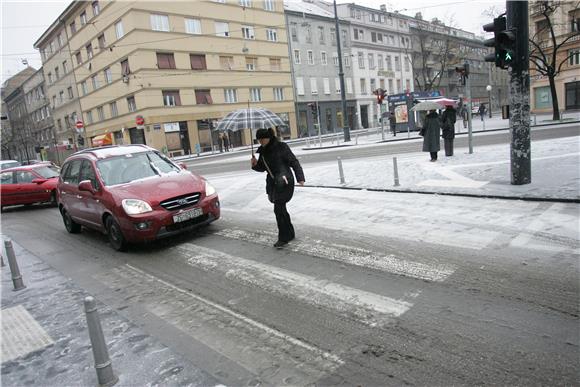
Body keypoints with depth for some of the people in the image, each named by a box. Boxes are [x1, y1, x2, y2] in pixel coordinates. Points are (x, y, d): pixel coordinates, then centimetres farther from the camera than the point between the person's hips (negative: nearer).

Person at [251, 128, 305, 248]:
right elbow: (262, 168, 19)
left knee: (279, 209, -12)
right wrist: (255, 164, -2)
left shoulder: (281, 146, -8)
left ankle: (283, 238, -3)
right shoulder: (263, 151, 11)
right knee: (281, 209, 14)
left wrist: (300, 177, -17)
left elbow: (294, 162, -8)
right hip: (273, 182, 7)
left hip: (284, 181, -7)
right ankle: (290, 234, 29)